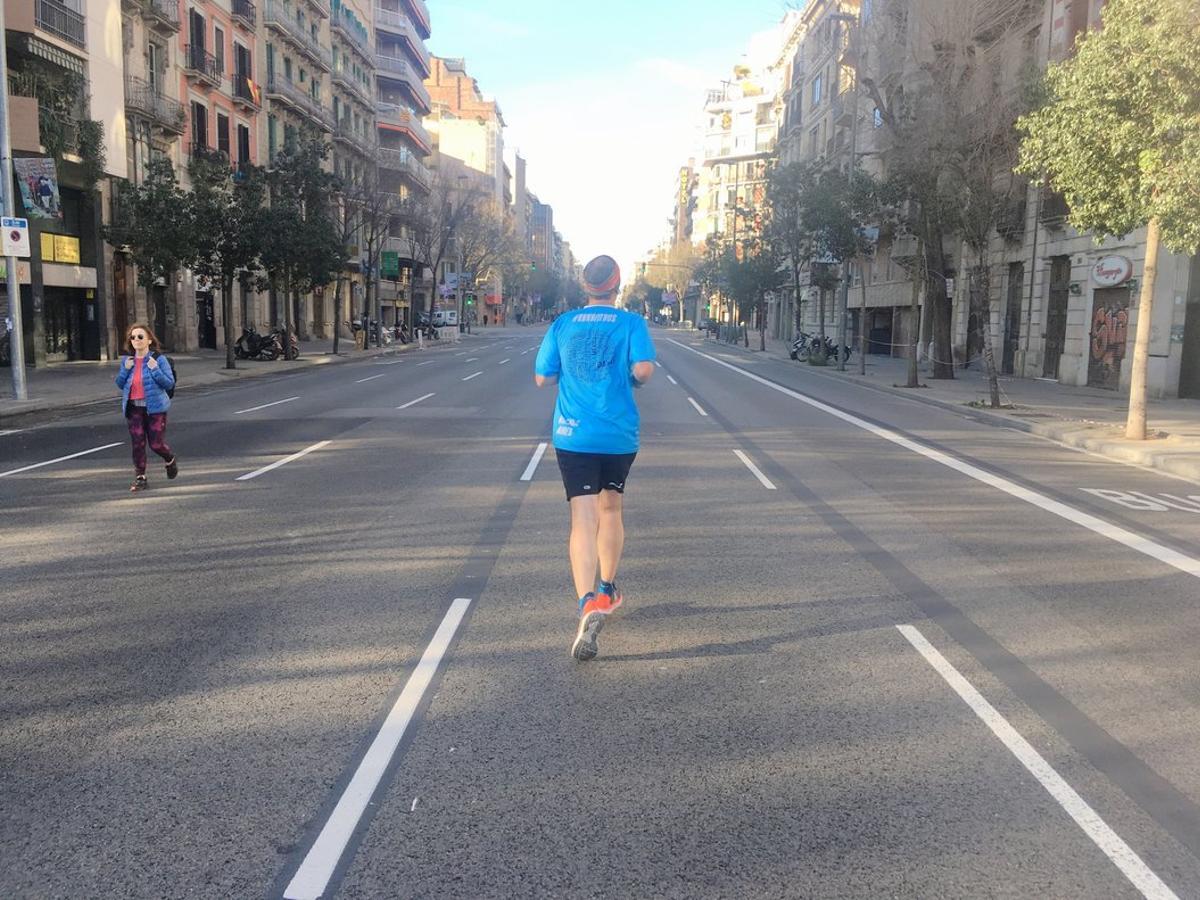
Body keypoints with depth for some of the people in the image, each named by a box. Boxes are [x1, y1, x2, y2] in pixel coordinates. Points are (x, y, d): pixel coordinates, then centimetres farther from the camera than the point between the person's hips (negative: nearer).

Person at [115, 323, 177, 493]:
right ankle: (139, 477, 13)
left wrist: (155, 369, -21)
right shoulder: (127, 360, 6)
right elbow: (120, 384, 11)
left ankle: (171, 460, 31)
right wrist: (125, 369, -7)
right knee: (138, 444, 3)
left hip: (155, 408, -4)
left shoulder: (158, 359, -8)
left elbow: (170, 383, -9)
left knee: (156, 444, -2)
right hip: (134, 409, 4)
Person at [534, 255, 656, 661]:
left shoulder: (562, 324, 5)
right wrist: (633, 378, 6)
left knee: (583, 520, -6)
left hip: (573, 436, 0)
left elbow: (542, 377, 7)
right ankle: (608, 590, 35)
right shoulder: (631, 323, -2)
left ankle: (589, 604, -26)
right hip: (619, 435, 0)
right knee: (610, 509, 21)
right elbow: (643, 369, -16)